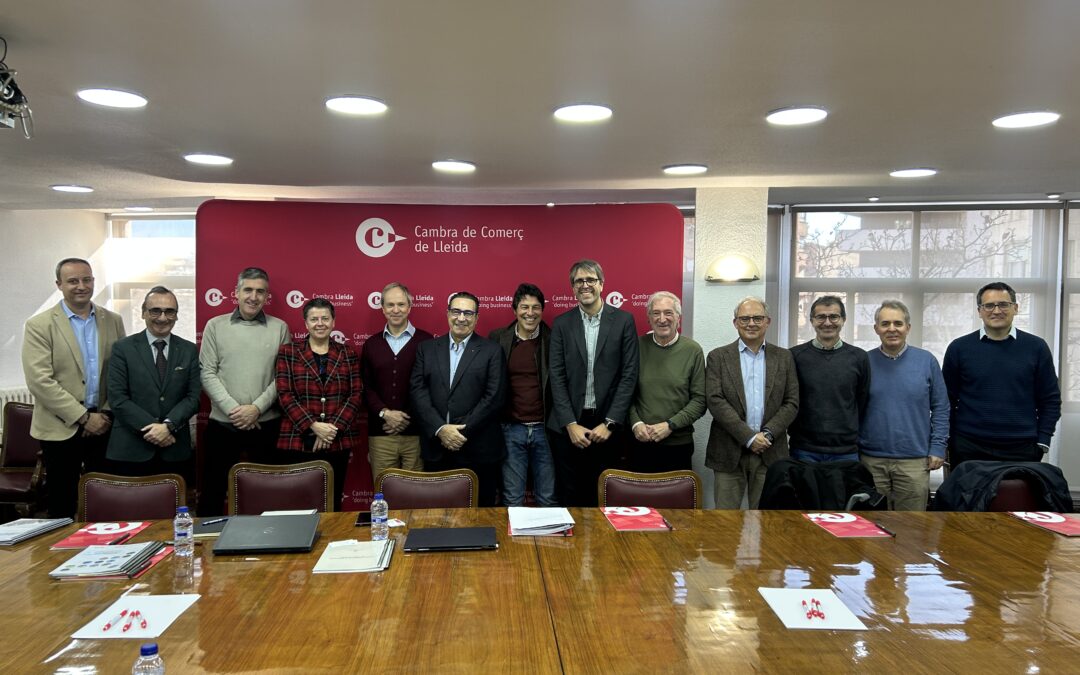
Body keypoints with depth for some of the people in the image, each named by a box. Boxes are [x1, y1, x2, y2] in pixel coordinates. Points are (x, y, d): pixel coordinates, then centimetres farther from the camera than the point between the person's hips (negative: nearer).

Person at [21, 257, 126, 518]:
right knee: (62, 506, 7)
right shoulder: (39, 325, -5)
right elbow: (40, 381, -12)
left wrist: (107, 414, -4)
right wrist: (84, 418, -14)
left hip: (104, 426, 3)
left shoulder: (113, 321, 7)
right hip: (61, 430, -3)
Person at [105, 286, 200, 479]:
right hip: (130, 450, -1)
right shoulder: (123, 348, 1)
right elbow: (118, 399, -5)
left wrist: (168, 425, -14)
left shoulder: (189, 350, 7)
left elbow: (194, 396, 2)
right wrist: (151, 428, -13)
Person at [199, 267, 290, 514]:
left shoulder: (279, 328, 4)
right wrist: (233, 409, -11)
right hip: (223, 424, 0)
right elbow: (207, 373, -1)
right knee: (213, 490, 7)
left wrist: (257, 408, -11)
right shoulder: (215, 326, 4)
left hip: (267, 424, 0)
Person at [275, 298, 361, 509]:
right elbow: (284, 394, -3)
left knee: (332, 504, 7)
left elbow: (355, 395, 4)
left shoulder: (347, 354, 9)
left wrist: (334, 427, -9)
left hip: (338, 444, 2)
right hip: (297, 443, -1)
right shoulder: (288, 352, 5)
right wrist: (313, 425, -13)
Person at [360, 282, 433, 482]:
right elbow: (365, 387, 8)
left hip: (416, 433, -2)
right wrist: (384, 413, -7)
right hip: (380, 434, 3)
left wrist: (409, 419, -8)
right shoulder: (371, 344, 12)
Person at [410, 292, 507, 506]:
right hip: (436, 448, 2)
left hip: (478, 450, -2)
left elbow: (494, 397, -6)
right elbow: (418, 391, 1)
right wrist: (440, 429, -11)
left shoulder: (492, 351, 2)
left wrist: (463, 432, -12)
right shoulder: (426, 349, 10)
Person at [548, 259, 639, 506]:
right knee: (569, 497, 8)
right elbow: (557, 377, -1)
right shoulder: (561, 324, 3)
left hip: (606, 424, -1)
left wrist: (610, 423, -8)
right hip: (568, 425, 1)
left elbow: (629, 374, -2)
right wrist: (570, 424, -9)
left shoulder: (623, 320, 1)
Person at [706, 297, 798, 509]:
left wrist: (768, 434, -10)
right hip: (729, 452, -1)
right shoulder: (718, 357, 3)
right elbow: (715, 401, -7)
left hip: (770, 452, 2)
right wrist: (749, 436, -13)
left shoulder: (784, 358, 9)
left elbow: (792, 403, 5)